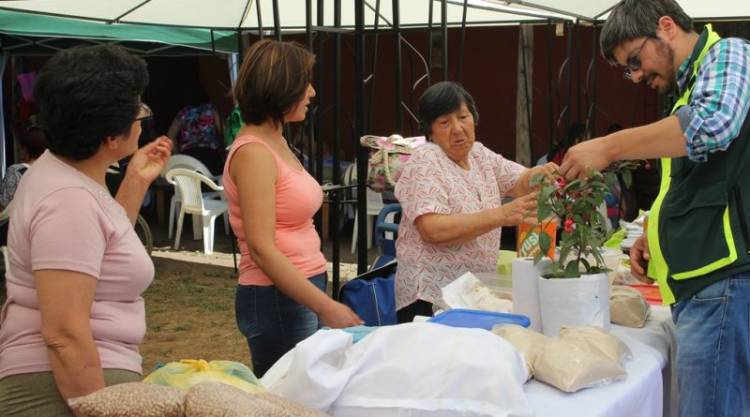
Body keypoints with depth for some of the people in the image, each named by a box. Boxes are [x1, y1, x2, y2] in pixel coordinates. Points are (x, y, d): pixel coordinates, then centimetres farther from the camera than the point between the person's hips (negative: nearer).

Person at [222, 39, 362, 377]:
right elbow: (261, 249, -20)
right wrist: (326, 307, -22)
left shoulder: (277, 143, 12)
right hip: (276, 299, -9)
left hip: (304, 292, 9)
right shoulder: (253, 153, -16)